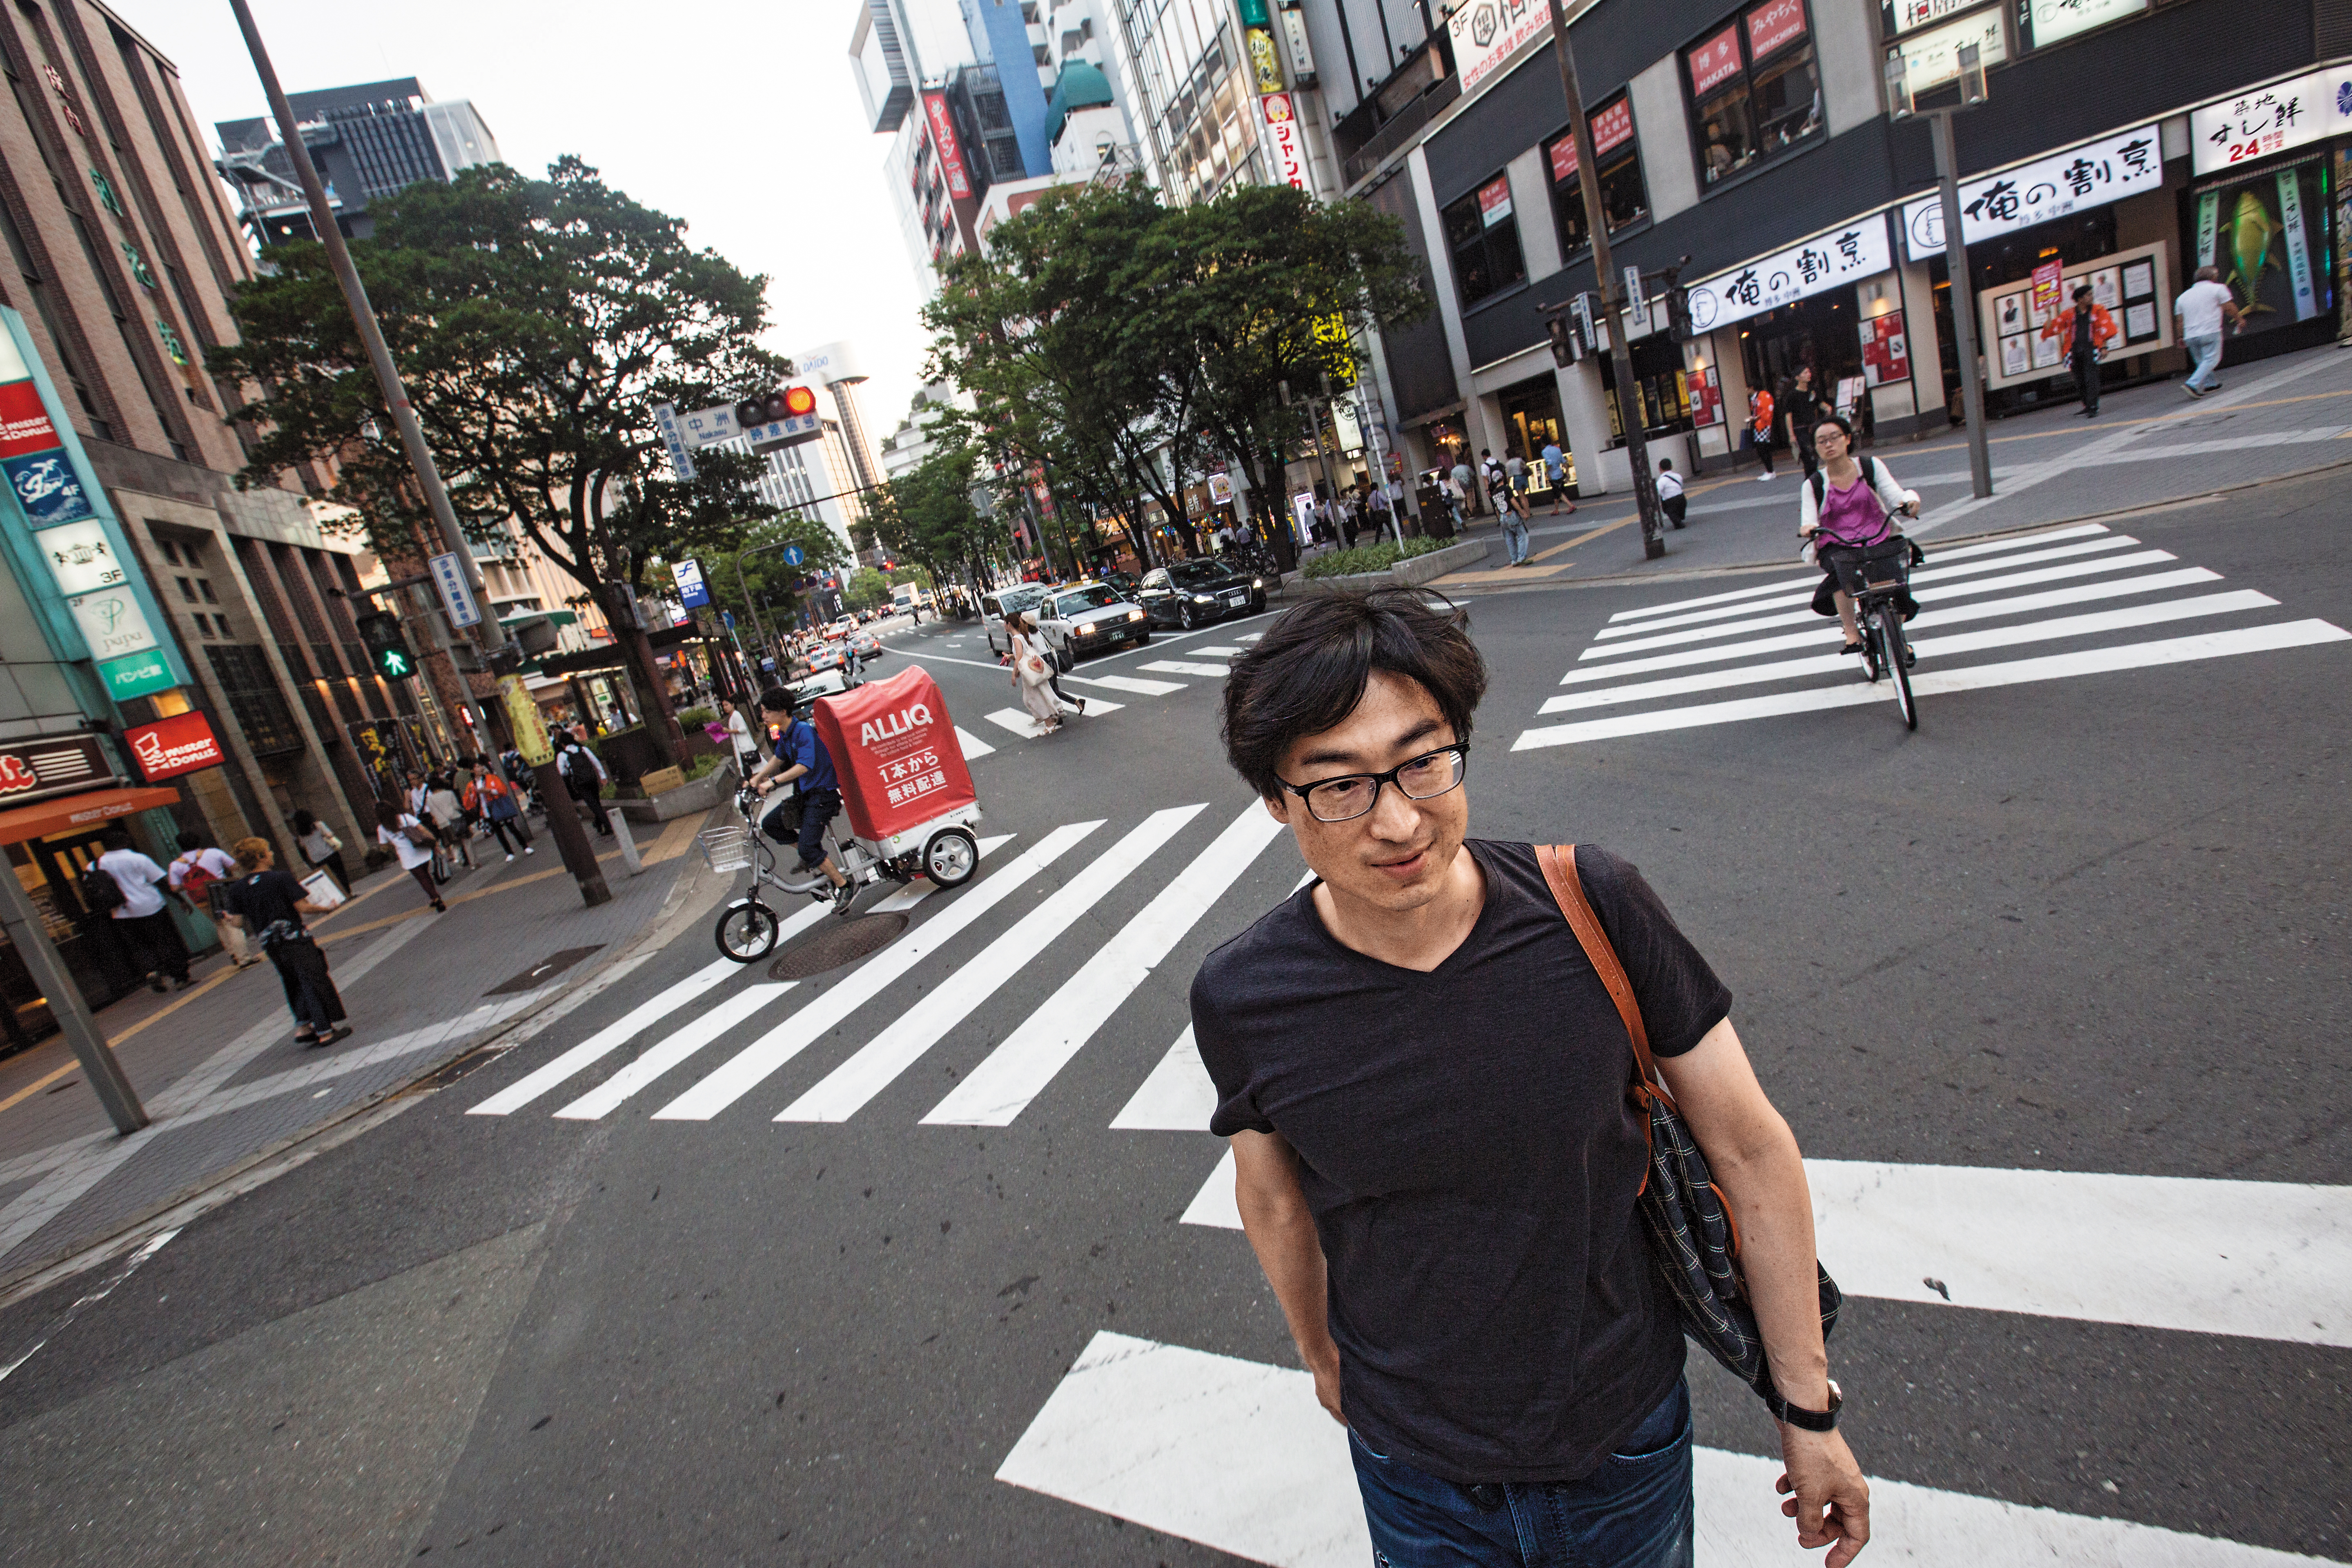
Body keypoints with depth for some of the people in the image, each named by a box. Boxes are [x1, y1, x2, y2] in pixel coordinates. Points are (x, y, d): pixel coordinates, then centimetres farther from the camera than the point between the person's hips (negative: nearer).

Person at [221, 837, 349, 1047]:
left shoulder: (237, 889, 3)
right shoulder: (282, 878, -13)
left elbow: (239, 923, 5)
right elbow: (303, 908, -16)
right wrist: (325, 908, 2)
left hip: (270, 945, 6)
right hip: (295, 940, -6)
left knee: (294, 984, 20)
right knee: (315, 981, 1)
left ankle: (303, 1027, 18)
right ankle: (325, 1031, 2)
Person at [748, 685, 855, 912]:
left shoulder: (804, 730, -20)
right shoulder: (784, 734, 9)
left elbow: (804, 766, -32)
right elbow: (779, 759, 28)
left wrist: (773, 781, -37)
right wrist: (756, 779, 22)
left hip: (823, 793, -9)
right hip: (805, 794, 9)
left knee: (808, 848, -17)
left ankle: (845, 886, -6)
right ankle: (811, 856, 19)